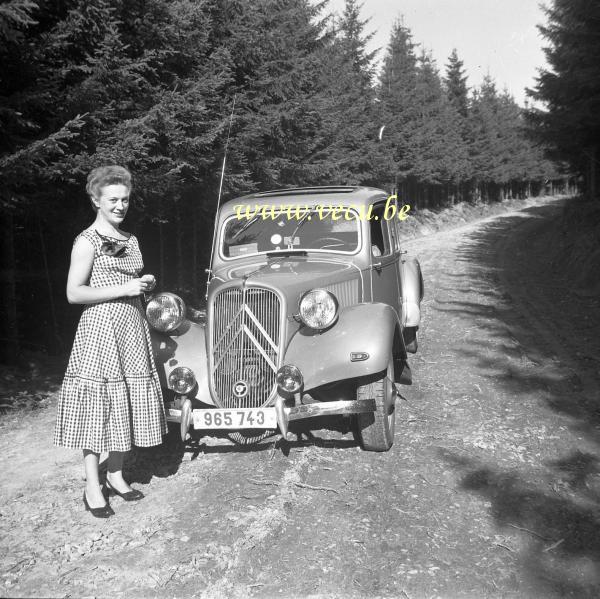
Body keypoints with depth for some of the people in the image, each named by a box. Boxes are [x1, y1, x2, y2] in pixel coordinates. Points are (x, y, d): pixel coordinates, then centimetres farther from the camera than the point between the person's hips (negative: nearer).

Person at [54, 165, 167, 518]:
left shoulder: (130, 240, 14)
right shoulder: (87, 241, -7)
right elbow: (74, 293, -13)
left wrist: (147, 285, 3)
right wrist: (124, 288, -17)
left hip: (133, 330, 7)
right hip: (101, 329, -7)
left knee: (126, 404, 9)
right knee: (97, 405, -2)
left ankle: (116, 475, 22)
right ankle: (93, 487, 7)